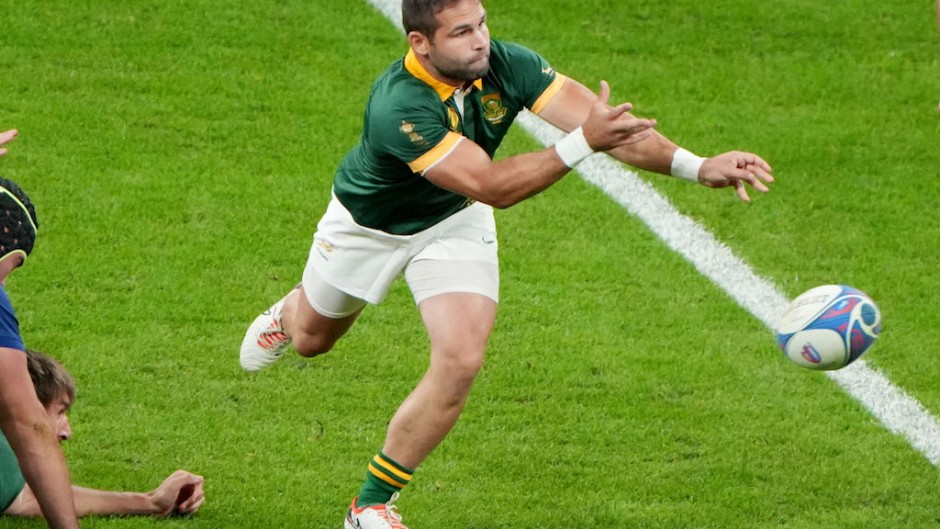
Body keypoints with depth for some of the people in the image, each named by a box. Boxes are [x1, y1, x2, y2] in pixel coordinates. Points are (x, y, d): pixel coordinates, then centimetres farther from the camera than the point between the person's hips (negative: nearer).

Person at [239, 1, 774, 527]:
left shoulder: (508, 65, -28)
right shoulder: (398, 107, -42)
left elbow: (610, 123, -33)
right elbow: (492, 185, -47)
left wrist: (698, 166, -46)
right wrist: (583, 143, -58)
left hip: (454, 224, 3)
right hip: (367, 224, -3)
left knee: (460, 361, -17)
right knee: (312, 339, 23)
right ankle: (288, 314, 66)